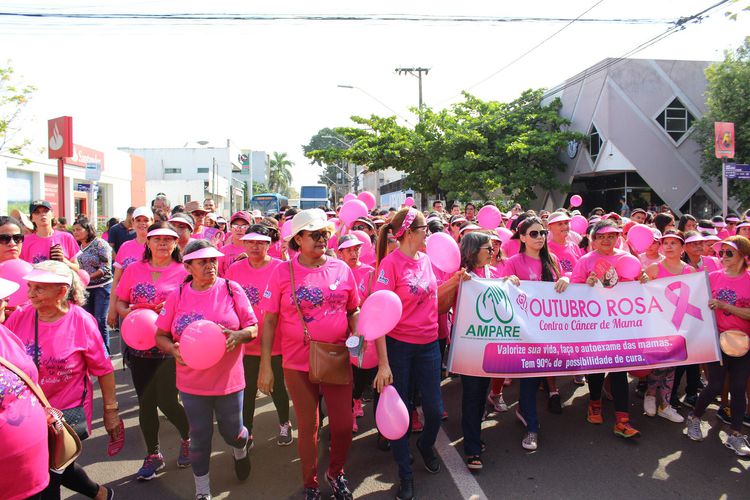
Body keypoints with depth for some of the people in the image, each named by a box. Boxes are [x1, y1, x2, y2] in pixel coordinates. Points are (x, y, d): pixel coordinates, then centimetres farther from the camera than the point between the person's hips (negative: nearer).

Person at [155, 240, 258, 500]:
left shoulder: (231, 290, -8)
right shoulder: (177, 296, -5)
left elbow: (253, 327, -4)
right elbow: (160, 335, 2)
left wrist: (238, 335, -25)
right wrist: (173, 349, -18)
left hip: (228, 379, 0)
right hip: (192, 382, 1)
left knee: (232, 432, 13)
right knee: (200, 438, 12)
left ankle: (241, 449, 52)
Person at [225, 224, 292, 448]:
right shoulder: (234, 269, -1)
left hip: (275, 343, -2)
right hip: (246, 344, 2)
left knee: (277, 388, 16)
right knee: (246, 390, 11)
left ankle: (285, 425, 40)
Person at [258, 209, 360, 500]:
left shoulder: (342, 269, 0)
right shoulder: (283, 272, -6)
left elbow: (353, 310, 11)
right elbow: (269, 320, -4)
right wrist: (265, 365, -7)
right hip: (298, 363, -2)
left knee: (344, 425, 8)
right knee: (308, 427, 12)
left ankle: (336, 473, 39)